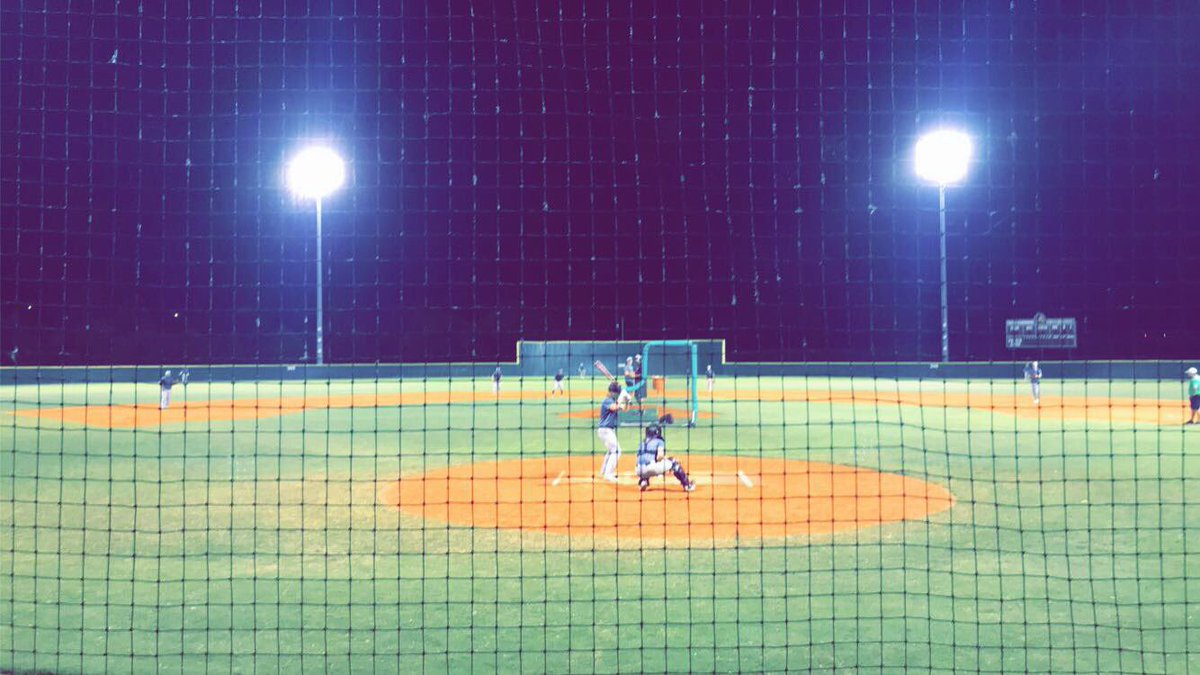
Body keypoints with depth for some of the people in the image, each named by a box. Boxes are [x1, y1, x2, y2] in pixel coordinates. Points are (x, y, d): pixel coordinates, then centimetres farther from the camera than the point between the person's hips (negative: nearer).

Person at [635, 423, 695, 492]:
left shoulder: (642, 443, 27)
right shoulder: (659, 441, 11)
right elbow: (660, 455, -8)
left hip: (640, 471, 5)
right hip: (652, 468, -5)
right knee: (674, 462, 15)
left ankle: (643, 481, 10)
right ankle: (687, 485, 11)